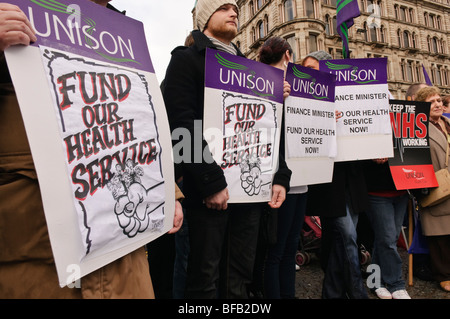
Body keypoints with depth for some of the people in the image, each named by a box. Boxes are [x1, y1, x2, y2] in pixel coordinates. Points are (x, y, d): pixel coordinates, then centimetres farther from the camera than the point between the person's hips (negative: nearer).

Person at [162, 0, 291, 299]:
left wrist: (280, 177, 7)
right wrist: (211, 183, -17)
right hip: (211, 189, -5)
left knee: (241, 274, 13)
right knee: (206, 276, 6)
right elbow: (183, 124, -11)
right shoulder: (187, 59, 3)